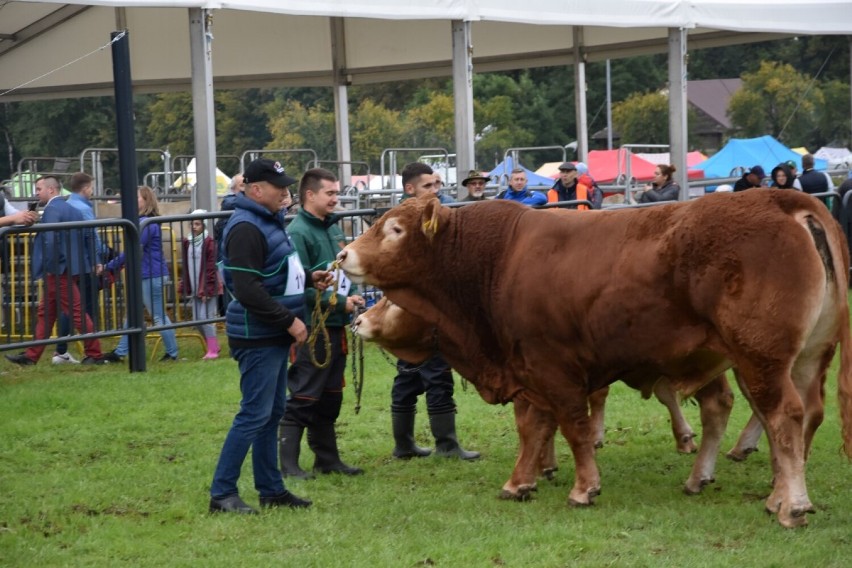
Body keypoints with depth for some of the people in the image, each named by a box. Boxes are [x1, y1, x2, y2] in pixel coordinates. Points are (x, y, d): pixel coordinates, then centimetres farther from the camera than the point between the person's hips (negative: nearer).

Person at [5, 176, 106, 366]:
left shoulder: (52, 210, -14)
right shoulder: (72, 210, 15)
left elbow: (50, 240, -25)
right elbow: (89, 235, 15)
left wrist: (50, 267, -16)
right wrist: (90, 263, 15)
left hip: (59, 272, -10)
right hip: (73, 268, 10)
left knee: (77, 312, -4)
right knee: (46, 313, 13)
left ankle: (95, 354, 0)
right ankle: (31, 355, 18)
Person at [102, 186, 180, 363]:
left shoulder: (146, 223, -19)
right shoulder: (145, 221, 13)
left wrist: (109, 266, -15)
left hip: (151, 276, -11)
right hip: (145, 276, 11)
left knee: (158, 315, -2)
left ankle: (172, 353, 7)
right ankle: (120, 352, 19)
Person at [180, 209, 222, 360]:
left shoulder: (209, 242, -11)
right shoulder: (187, 243, 8)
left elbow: (211, 268, -12)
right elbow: (186, 267, 12)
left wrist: (207, 289, -15)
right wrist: (185, 288, 8)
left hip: (208, 287, -7)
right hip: (195, 288, 7)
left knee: (205, 317, -10)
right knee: (197, 319, 8)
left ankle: (213, 350, -1)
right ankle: (212, 346, 22)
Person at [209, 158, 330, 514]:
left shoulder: (269, 222, 14)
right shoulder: (246, 228, -18)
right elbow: (248, 290, -24)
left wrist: (308, 279, 9)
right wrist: (289, 320, -20)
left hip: (274, 337, 10)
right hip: (257, 336, -10)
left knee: (272, 413, 14)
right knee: (255, 414, -8)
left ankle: (271, 489, 21)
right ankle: (222, 494, -3)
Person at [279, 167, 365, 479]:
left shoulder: (334, 228, 13)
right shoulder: (298, 233, -14)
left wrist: (352, 296, 7)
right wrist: (340, 303, -17)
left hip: (335, 325, 9)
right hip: (312, 327, -9)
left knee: (330, 398, 15)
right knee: (303, 398, -5)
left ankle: (327, 458, 23)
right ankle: (288, 463, -1)